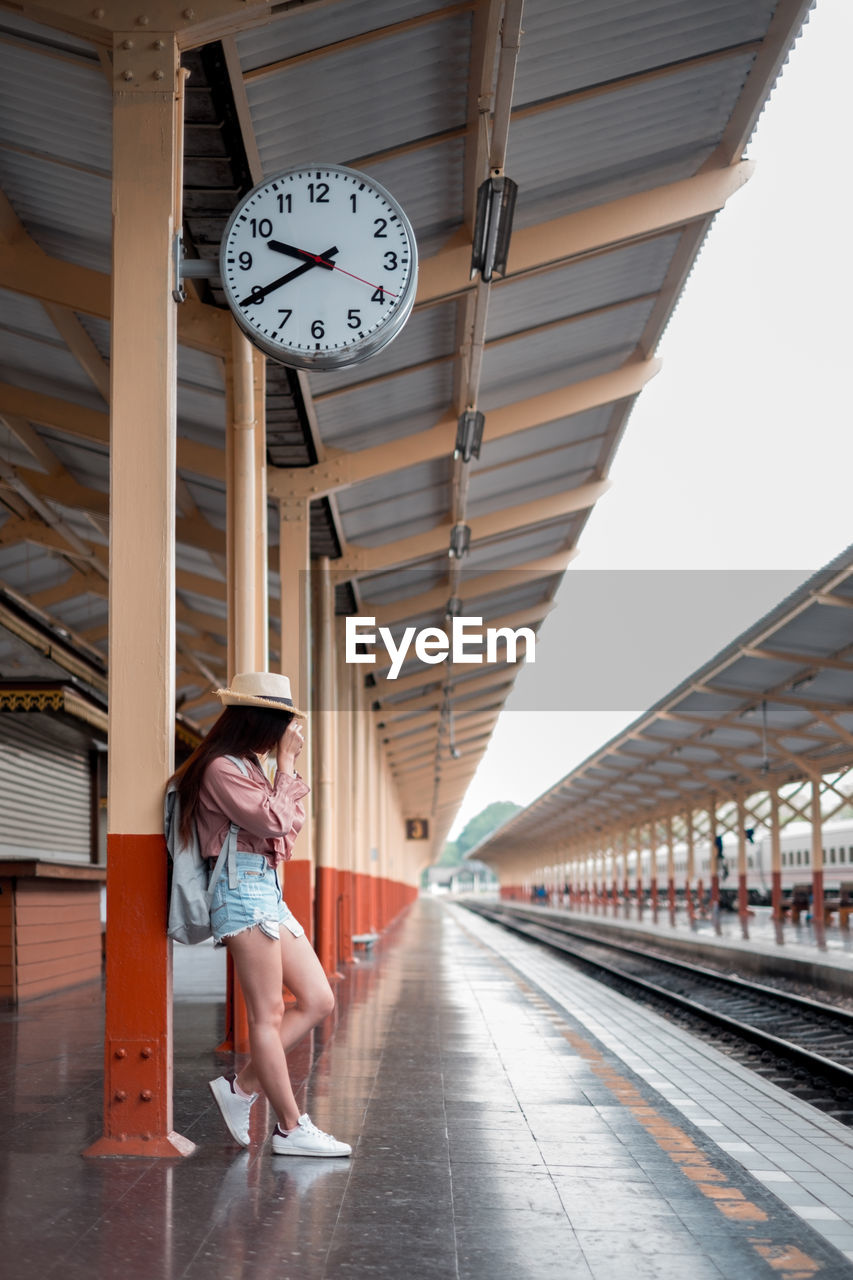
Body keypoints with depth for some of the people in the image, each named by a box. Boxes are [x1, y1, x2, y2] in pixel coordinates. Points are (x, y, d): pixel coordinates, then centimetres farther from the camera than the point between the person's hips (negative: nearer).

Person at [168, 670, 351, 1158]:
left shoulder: (248, 767, 19)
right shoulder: (222, 768, -10)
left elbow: (292, 823, 23)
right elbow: (272, 821, -16)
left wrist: (290, 766, 14)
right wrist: (286, 765, -6)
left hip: (269, 892, 10)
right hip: (244, 890, -10)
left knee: (319, 1001, 5)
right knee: (268, 1015, -6)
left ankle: (242, 1086, 11)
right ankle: (291, 1128, -2)